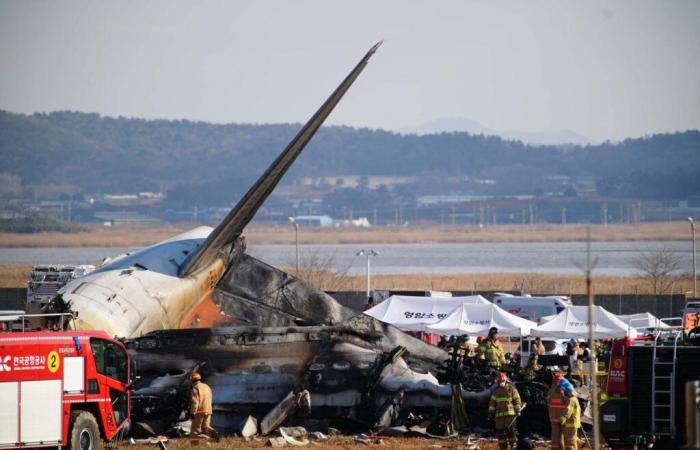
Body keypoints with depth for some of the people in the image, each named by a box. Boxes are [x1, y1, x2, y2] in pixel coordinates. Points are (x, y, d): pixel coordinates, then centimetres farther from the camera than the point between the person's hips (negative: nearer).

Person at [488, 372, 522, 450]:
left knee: (510, 430, -16)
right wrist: (491, 413, 10)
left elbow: (517, 400, 1)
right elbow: (492, 402, 15)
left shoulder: (512, 390, 1)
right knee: (500, 431, 1)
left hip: (510, 414, -4)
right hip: (499, 414, 4)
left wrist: (518, 411, -5)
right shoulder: (496, 392, 12)